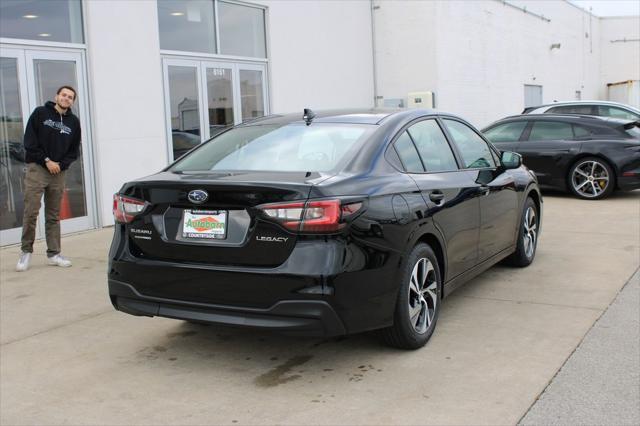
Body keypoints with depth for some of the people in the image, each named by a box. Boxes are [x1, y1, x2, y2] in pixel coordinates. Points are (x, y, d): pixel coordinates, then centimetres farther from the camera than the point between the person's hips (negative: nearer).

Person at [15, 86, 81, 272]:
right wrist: (47, 161, -10)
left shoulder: (74, 122, 10)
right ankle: (26, 252, 5)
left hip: (59, 172, 3)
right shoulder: (40, 113, 1)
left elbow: (74, 150, 12)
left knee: (53, 215, 8)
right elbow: (29, 142, -4)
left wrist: (61, 164, -4)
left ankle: (54, 253, 13)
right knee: (31, 212, -6)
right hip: (36, 169, -3)